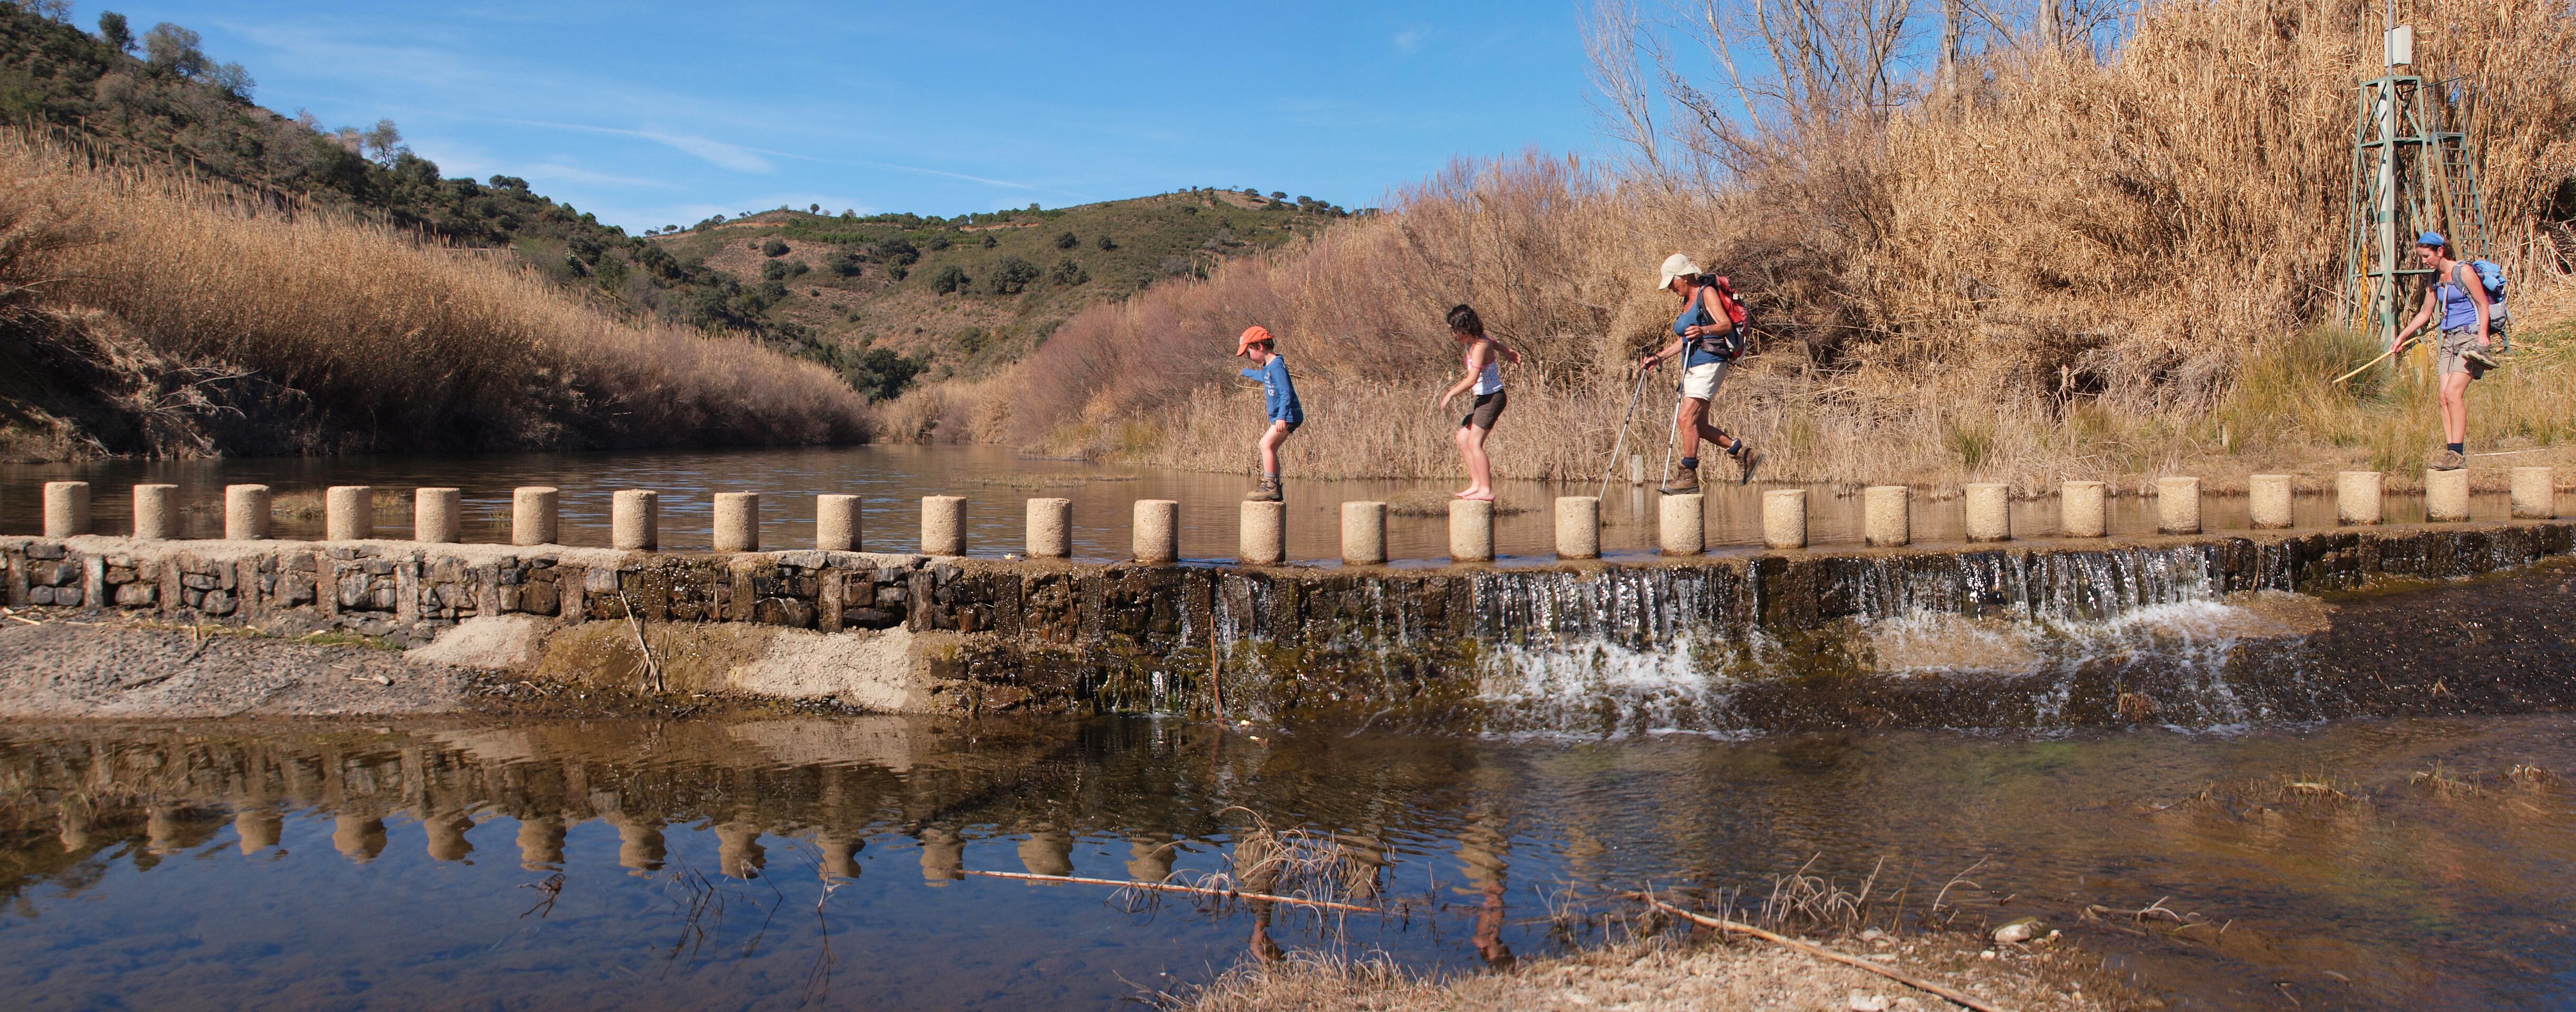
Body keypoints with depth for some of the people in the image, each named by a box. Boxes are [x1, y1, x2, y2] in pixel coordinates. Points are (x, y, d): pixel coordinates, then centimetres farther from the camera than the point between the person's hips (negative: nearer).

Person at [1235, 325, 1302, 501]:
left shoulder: (1277, 366, -17)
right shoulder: (1268, 366, 14)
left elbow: (1286, 393, -24)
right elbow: (1264, 377, 40)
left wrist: (1282, 417, -33)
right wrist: (1248, 373, 60)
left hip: (1288, 416, -10)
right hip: (1280, 416, 10)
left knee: (1266, 444, -18)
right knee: (1270, 447, 11)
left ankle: (1270, 486, -20)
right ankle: (1275, 489, 16)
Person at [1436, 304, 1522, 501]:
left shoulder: (1480, 346, -22)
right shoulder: (1473, 340, 4)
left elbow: (1472, 380, -28)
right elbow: (1492, 342, 28)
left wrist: (1450, 394, -18)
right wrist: (1507, 351, 44)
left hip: (1492, 398, -10)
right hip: (1482, 398, 10)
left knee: (1475, 443, -13)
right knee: (1463, 439, 8)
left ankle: (1486, 490, -11)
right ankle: (1476, 483, 10)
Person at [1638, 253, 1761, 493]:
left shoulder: (1707, 293, -5)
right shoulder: (1688, 301, 20)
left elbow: (1726, 325, -17)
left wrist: (1703, 331, -35)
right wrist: (1660, 357, 19)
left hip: (1710, 363, -10)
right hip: (1692, 367, 10)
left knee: (1686, 418, -16)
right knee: (1698, 426, 7)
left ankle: (1688, 475, -13)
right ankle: (1744, 452, 17)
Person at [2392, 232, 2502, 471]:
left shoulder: (2464, 271, -8)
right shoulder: (2435, 279, 14)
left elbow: (2483, 305, -10)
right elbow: (2425, 313, 24)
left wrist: (2482, 335, -21)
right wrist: (2402, 337, 21)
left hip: (2471, 336, -7)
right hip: (2448, 338, 7)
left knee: (2453, 393, -17)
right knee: (2444, 397, -2)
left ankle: (2457, 452, -15)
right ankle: (2451, 452, -1)